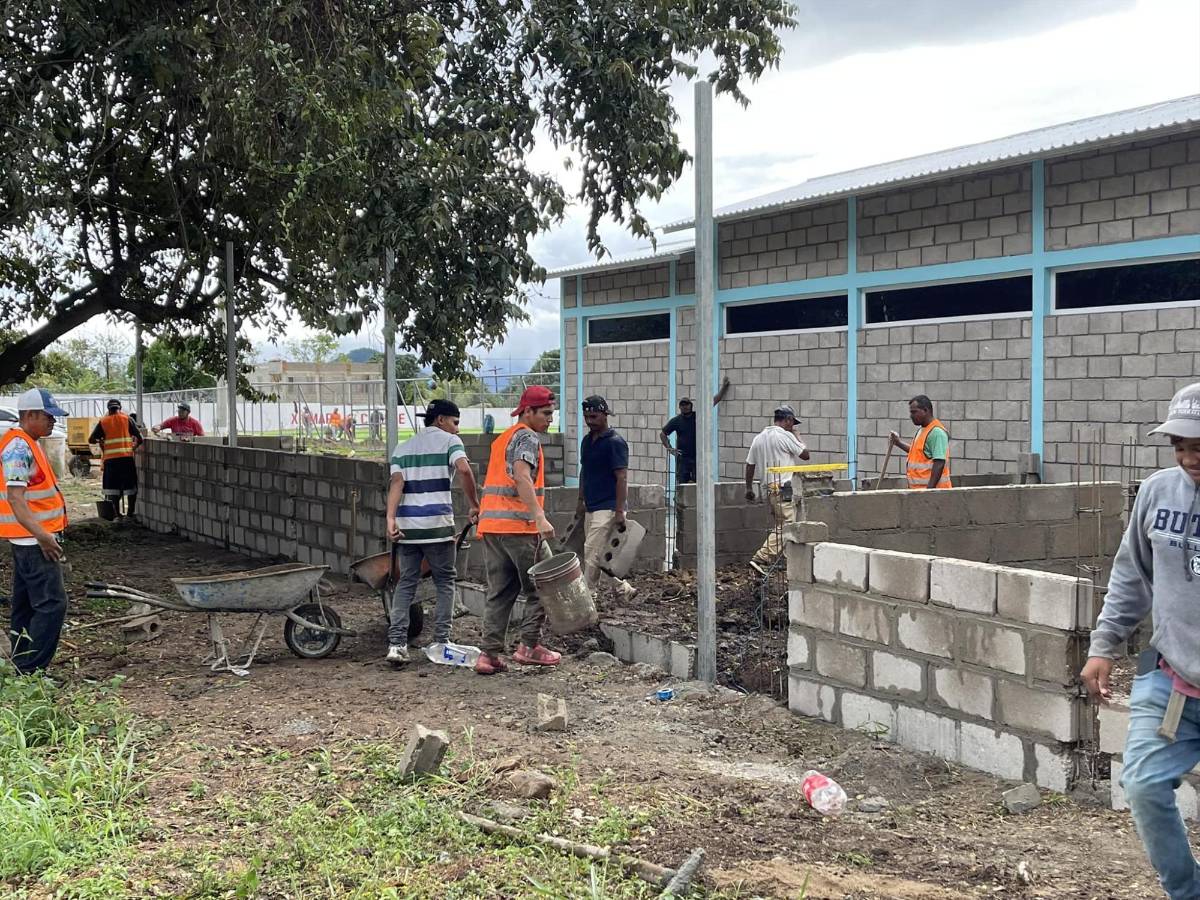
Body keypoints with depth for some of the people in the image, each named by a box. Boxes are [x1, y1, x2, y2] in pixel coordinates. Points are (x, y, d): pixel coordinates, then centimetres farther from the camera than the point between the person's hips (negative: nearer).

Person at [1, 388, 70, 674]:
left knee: (26, 605, 13)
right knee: (52, 603, -12)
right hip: (33, 540, -11)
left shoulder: (27, 444, 15)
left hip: (31, 539, 11)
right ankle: (31, 671, -11)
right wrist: (41, 535, -33)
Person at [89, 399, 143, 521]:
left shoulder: (103, 422, 7)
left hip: (110, 458, 1)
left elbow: (91, 440, 5)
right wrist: (134, 447, 18)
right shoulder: (127, 419, 4)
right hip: (127, 457, -1)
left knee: (113, 487, 9)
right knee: (131, 487, 8)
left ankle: (118, 514, 10)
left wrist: (100, 441, 25)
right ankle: (130, 514, 7)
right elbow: (139, 438, -1)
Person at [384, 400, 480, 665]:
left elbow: (396, 482, 2)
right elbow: (464, 469, -16)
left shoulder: (403, 447, 17)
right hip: (438, 524, -4)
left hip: (407, 524, 4)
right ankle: (441, 641, 7)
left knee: (406, 583, 9)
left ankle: (396, 643, -1)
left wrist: (391, 518, -8)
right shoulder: (449, 441, 4)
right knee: (445, 582, 9)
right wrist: (474, 504, -7)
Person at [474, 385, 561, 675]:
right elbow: (522, 477, -21)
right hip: (518, 525, -8)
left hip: (491, 525, 8)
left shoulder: (502, 438, 24)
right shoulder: (527, 437, -5)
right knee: (538, 588, 4)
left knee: (499, 592, 7)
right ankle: (529, 646, 5)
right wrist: (540, 517, -29)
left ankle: (489, 654, 2)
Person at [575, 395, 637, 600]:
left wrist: (620, 511, -20)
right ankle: (624, 589, 22)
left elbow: (622, 478, -16)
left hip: (607, 508, -9)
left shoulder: (615, 442, -12)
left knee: (592, 554, -11)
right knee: (600, 556, 11)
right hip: (591, 508, 9)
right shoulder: (586, 441, 13)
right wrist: (581, 502, 20)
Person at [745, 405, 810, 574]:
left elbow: (750, 464, 16)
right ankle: (761, 559, -18)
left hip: (768, 487, 9)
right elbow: (805, 454, -2)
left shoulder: (759, 437, 14)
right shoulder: (785, 435, -8)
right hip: (783, 487, -9)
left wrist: (749, 488, 24)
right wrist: (796, 435, 11)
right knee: (786, 526, -10)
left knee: (781, 525, 13)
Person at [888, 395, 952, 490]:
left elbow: (939, 463, -22)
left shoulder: (937, 432, -15)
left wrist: (930, 489, -26)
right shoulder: (923, 430, 17)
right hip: (919, 489, 10)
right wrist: (898, 443, 25)